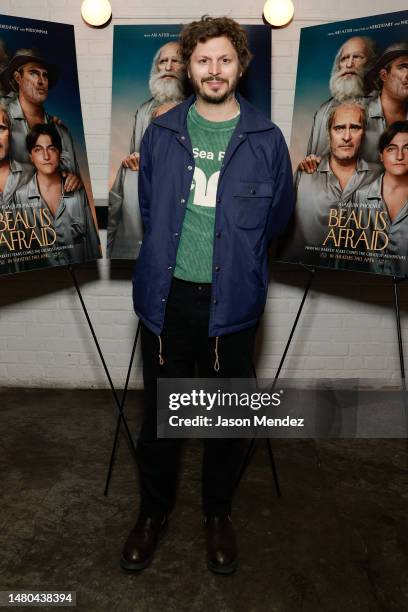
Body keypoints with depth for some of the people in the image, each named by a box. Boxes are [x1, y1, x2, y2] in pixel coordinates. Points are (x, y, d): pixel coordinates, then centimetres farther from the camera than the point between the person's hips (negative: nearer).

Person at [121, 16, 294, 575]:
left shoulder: (266, 139, 0)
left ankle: (219, 513, 36)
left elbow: (277, 215, 10)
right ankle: (154, 510, 36)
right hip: (167, 295, 1)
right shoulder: (161, 133, 4)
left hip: (231, 299, -1)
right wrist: (172, 255, 13)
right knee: (159, 410, 12)